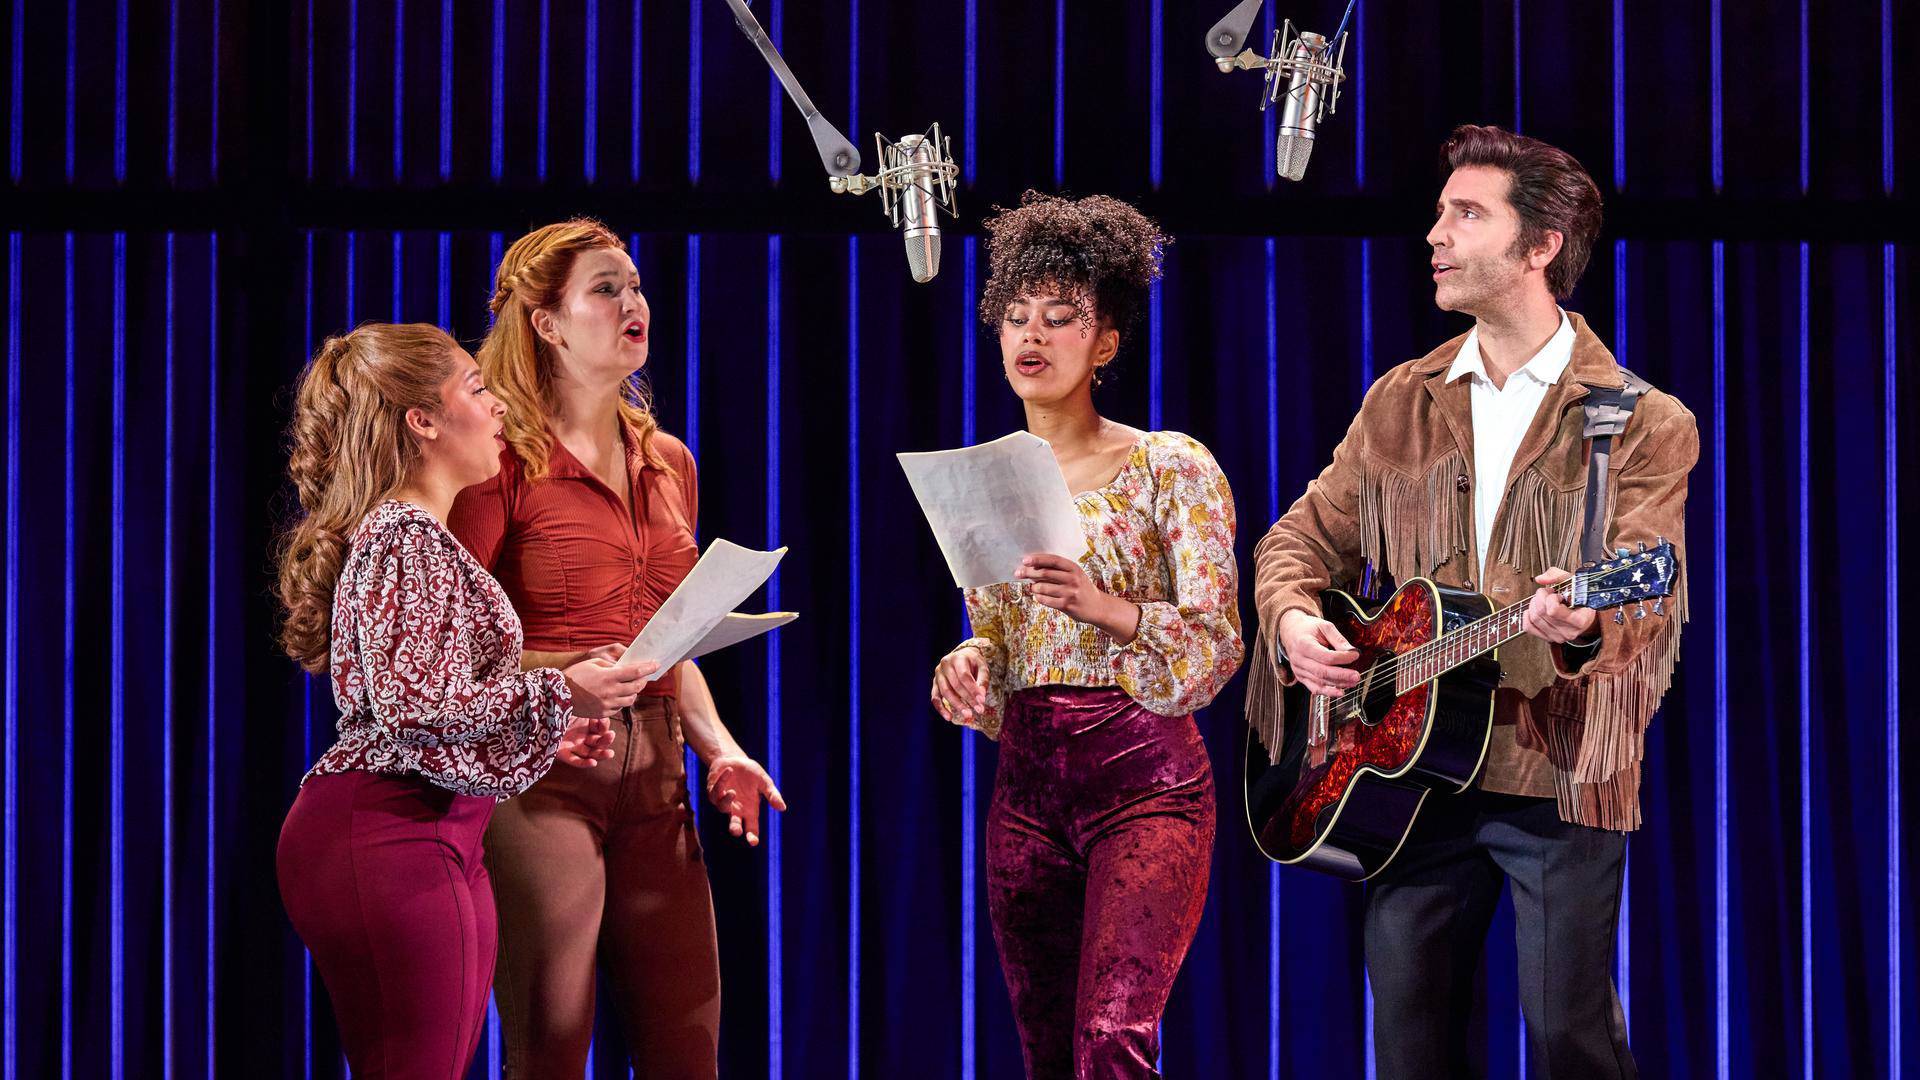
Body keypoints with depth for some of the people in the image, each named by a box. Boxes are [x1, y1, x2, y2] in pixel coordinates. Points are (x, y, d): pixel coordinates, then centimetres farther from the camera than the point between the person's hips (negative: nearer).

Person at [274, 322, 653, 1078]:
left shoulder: (421, 534, 21)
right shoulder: (405, 536, -11)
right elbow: (411, 705, -20)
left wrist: (545, 736, 18)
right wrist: (556, 695, -15)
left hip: (441, 837, 11)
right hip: (386, 837, -10)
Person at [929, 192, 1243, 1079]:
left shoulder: (1171, 469, -4)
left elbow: (1217, 645, -8)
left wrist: (1105, 606, -23)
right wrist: (966, 669, -4)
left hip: (1144, 780, -6)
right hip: (1026, 789, 6)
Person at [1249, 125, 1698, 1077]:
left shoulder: (1642, 425, -4)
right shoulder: (1400, 404, 12)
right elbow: (1306, 538, 16)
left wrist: (1585, 627, -37)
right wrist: (1293, 620, -6)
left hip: (1560, 776, -4)